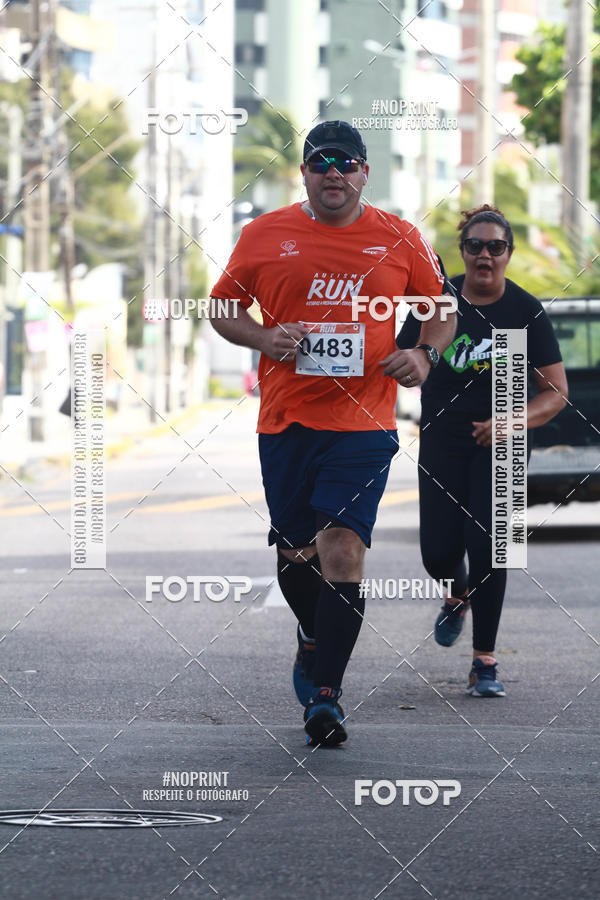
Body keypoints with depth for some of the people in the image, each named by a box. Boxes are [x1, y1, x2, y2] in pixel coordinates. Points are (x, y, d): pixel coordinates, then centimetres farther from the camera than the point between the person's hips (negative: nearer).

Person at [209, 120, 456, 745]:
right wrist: (265, 338, -6)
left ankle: (325, 694, -11)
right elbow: (223, 308, 13)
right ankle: (312, 640, 42)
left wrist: (424, 355, -3)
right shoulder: (265, 235, 4)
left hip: (363, 424, -2)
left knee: (342, 549, -14)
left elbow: (441, 309, 16)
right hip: (285, 419, 2)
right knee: (295, 550, 11)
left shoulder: (399, 240, 4)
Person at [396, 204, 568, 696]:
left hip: (498, 444, -2)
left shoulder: (526, 311, -6)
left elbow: (556, 392, -5)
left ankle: (485, 662, -2)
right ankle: (458, 596, 37)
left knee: (486, 544, -13)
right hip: (442, 440, 2)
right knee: (439, 550, -2)